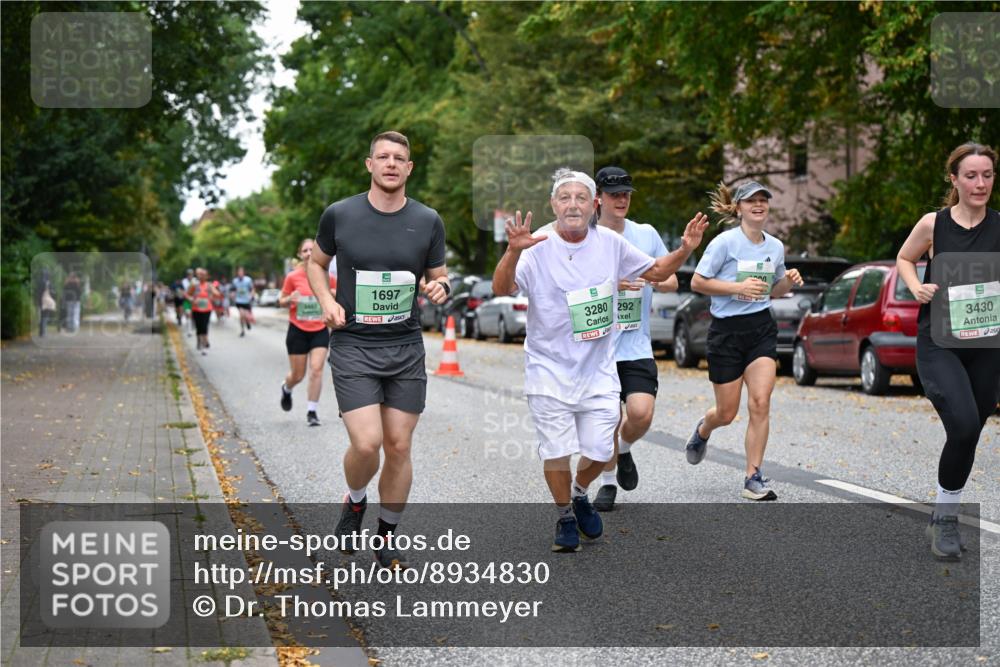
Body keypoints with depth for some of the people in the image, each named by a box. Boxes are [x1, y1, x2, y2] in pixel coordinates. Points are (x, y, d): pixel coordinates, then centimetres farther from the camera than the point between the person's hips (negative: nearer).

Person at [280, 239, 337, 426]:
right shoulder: (293, 277, -5)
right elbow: (281, 301, 4)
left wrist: (335, 296, -13)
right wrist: (290, 299, -19)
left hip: (320, 330, 1)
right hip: (298, 330, -1)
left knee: (316, 369, -11)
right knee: (298, 375, 7)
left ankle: (312, 411, -1)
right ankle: (286, 389, 43)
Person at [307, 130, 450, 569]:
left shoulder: (428, 221, 2)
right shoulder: (339, 215, -2)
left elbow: (438, 277, 12)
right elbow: (316, 262, 14)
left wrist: (441, 287, -12)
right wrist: (327, 301, -4)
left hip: (406, 348, 2)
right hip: (352, 347, -2)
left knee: (398, 447, 4)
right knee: (367, 444, -14)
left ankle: (387, 538, 22)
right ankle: (355, 502, 20)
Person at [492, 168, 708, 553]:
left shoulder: (610, 243, 0)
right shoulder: (538, 248, -12)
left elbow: (657, 272, 13)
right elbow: (501, 290, -25)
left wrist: (686, 249, -5)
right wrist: (513, 251, -43)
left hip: (599, 371, 3)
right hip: (550, 370, -3)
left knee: (599, 451, 4)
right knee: (557, 451, -1)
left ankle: (579, 494, 37)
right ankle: (564, 517, 26)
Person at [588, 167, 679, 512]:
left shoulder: (647, 234, 5)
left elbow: (671, 281, 12)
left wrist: (656, 281, -11)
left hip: (637, 346, 1)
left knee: (641, 414, -14)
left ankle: (624, 449, 21)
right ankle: (608, 482, 26)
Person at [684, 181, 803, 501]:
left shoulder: (775, 246, 7)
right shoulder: (725, 242, -10)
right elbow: (697, 282, -10)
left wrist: (789, 281, -2)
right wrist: (738, 287, -19)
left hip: (761, 329, 4)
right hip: (726, 331, -4)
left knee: (760, 403, -12)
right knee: (727, 413, 4)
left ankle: (753, 479, -5)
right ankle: (703, 430, 42)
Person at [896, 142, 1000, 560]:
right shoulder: (933, 224, -3)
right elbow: (904, 259, 15)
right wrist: (917, 288, -3)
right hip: (938, 342, -2)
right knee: (964, 424, -22)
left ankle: (944, 518, 32)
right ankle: (945, 519, -3)